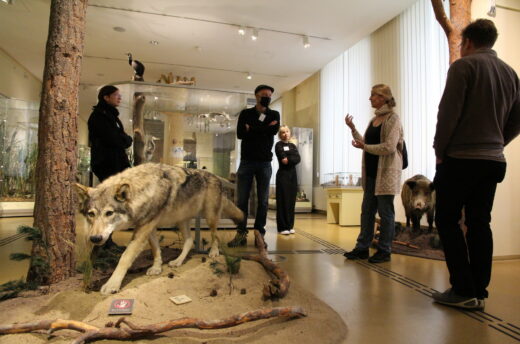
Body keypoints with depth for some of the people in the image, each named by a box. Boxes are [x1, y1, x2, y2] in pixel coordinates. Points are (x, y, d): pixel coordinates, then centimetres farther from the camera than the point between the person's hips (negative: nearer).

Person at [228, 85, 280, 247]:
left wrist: (252, 129, -7)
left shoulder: (274, 114, 10)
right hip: (246, 161, 0)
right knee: (241, 199, -1)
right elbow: (240, 133, -6)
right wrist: (263, 129, -9)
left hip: (265, 163, 0)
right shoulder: (245, 113, 9)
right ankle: (241, 233, 7)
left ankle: (260, 233, 10)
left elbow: (274, 131, -10)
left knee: (263, 200, 2)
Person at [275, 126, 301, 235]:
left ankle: (290, 226, 12)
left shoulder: (293, 145, 16)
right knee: (283, 201, -6)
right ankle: (282, 227, -4)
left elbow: (298, 159, 0)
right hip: (283, 174, -5)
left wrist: (288, 159, -10)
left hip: (292, 175, 5)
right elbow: (283, 158, -14)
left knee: (291, 201, 5)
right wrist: (292, 157, -4)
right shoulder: (278, 145, 1)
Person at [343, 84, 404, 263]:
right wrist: (353, 129, 8)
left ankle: (384, 251, 13)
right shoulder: (374, 119, 15)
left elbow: (389, 147, -19)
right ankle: (362, 247, 18)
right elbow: (366, 143, 14)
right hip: (371, 172, 8)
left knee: (385, 212, 1)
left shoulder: (393, 119, -8)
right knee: (367, 210, 9)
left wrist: (364, 147, -13)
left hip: (386, 173, -8)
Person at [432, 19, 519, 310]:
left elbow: (449, 112, -13)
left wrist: (440, 150, -4)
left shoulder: (464, 65, -5)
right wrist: (495, 144, 19)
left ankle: (463, 291, 1)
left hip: (461, 158, -7)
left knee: (447, 221, 1)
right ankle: (479, 292, 13)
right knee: (479, 223, 9)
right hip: (494, 161, 7)